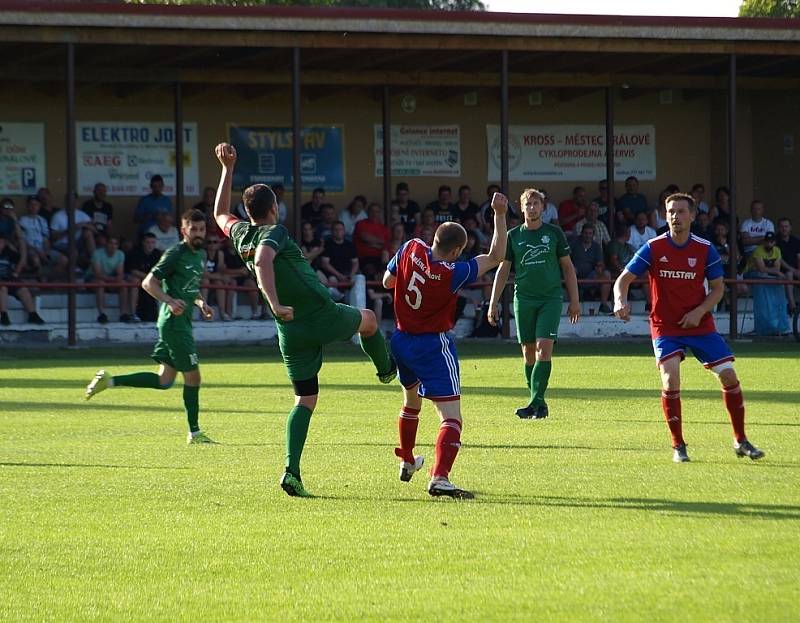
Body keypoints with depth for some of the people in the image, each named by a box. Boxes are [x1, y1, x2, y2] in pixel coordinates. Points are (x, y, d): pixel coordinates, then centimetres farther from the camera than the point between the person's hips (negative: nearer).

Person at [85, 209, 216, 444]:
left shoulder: (200, 254, 16)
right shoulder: (176, 253, -12)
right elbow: (148, 282, -16)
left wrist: (200, 303, 11)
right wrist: (170, 301, -29)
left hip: (182, 322, 9)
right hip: (174, 321, -9)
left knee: (164, 381, 7)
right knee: (192, 375, -4)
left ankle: (109, 381, 10)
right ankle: (194, 432, 6)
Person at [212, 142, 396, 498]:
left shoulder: (240, 234, 7)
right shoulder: (274, 233, -13)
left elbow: (220, 213, 28)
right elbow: (263, 261, -35)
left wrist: (228, 169, 31)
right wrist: (276, 304, -42)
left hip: (292, 331, 6)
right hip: (324, 318, -6)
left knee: (305, 399, 8)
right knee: (368, 319, 28)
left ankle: (291, 471, -8)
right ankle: (386, 370, 55)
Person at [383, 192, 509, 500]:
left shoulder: (411, 249, -9)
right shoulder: (454, 273, -22)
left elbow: (387, 281, 7)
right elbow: (496, 256, -13)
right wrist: (500, 215, -15)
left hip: (401, 341, 7)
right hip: (433, 345, -7)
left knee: (411, 401, 32)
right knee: (451, 416, -11)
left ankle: (406, 461, 50)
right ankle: (439, 478, -30)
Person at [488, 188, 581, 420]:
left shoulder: (554, 233, 3)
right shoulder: (513, 236, 6)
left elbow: (567, 267, 8)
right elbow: (503, 270, 10)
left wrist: (574, 300, 4)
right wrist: (493, 303, 5)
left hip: (551, 298, -2)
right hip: (524, 299, 2)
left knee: (544, 347, -14)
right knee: (529, 351, 3)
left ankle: (535, 403, -17)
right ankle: (539, 406, 12)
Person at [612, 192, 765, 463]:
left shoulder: (705, 249, -4)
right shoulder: (653, 248, -8)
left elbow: (718, 287, 4)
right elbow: (624, 279, -8)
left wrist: (699, 311, -13)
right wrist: (620, 300, -30)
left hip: (700, 325, 2)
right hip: (665, 327, -2)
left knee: (729, 376, -3)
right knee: (670, 379, -21)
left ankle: (740, 441, 15)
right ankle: (678, 446, -6)